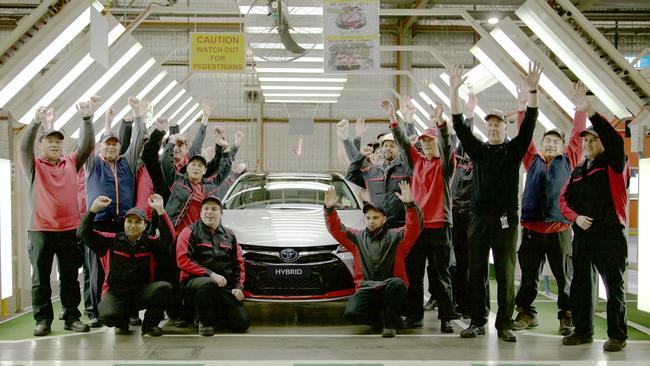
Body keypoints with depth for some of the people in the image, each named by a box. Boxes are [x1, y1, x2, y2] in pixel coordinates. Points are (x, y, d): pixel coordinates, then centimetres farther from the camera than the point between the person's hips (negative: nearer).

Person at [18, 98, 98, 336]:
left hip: (70, 229, 2)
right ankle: (43, 320, 7)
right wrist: (37, 122, -31)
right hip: (40, 230, -2)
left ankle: (72, 317, 13)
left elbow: (87, 145, 0)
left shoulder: (71, 163, 11)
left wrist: (87, 118, -16)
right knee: (40, 278, 1)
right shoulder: (33, 166, 4)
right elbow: (24, 145, -13)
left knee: (70, 277, 7)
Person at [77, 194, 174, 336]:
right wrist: (94, 208, -13)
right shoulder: (112, 241, 3)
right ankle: (122, 323, 8)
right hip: (115, 293, -1)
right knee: (108, 314, -33)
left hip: (141, 292, 1)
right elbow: (84, 233, -3)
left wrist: (160, 210, -22)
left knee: (164, 287, -28)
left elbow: (168, 238, -14)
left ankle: (150, 324, -3)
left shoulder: (149, 243, 4)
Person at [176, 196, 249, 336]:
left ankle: (212, 316, 18)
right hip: (194, 281, -4)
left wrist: (238, 287, 3)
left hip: (224, 287, 4)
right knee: (208, 284, -42)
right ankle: (204, 321, -14)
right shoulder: (190, 232, 3)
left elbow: (238, 263, 19)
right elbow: (183, 260, -10)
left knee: (243, 323, -12)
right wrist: (210, 274, -18)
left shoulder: (229, 235, 18)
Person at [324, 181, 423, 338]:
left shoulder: (396, 237, 8)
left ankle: (390, 322, -13)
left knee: (397, 284, -38)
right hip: (366, 289, 2)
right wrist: (330, 209, -8)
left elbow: (414, 228, -8)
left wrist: (410, 205, -25)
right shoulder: (357, 238, 18)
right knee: (352, 313, -26)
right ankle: (382, 318, 6)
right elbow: (336, 230, 10)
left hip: (389, 290, -2)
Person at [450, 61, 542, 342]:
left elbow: (529, 125, -6)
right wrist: (454, 92, -8)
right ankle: (478, 322, 11)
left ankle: (504, 324, 4)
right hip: (479, 218, 2)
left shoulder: (514, 150, 7)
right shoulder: (478, 150, 11)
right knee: (476, 272, 4)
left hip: (506, 218, -2)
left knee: (506, 273, 0)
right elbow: (460, 126, 2)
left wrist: (532, 90, -18)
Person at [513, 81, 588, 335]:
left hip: (560, 230, -1)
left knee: (565, 277, 2)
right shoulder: (532, 161, 13)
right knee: (529, 276, 7)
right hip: (532, 228, 1)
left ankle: (567, 317, 10)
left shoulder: (568, 162, 11)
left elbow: (577, 135, 8)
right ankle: (526, 313, 17)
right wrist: (522, 105, 4)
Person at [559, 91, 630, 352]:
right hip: (582, 234, 6)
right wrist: (576, 217, -5)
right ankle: (582, 331, 19)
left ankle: (617, 336, 5)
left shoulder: (614, 165, -1)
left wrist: (591, 112, -28)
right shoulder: (578, 171, 17)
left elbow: (616, 140, -20)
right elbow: (564, 200, 16)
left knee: (614, 287, -2)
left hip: (610, 235, -6)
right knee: (581, 286, 9)